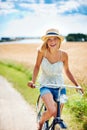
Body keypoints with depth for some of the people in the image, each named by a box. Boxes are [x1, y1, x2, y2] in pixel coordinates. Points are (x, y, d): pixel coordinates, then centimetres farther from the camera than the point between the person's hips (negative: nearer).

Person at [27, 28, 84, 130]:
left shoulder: (63, 55, -10)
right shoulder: (42, 51, -14)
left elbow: (67, 71, 5)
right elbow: (37, 66, 0)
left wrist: (77, 85, 0)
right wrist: (33, 81, -13)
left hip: (60, 87, 2)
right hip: (45, 86, -2)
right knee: (52, 111, -26)